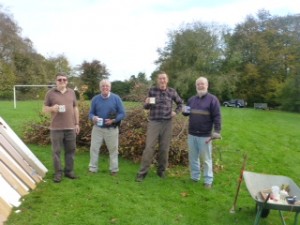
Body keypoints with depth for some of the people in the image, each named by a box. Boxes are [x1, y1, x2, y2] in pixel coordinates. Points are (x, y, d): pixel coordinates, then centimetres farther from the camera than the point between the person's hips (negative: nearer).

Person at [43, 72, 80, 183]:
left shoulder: (71, 92, 10)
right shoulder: (50, 93, 1)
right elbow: (45, 109, 4)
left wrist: (77, 124, 10)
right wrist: (52, 108, -19)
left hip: (70, 127, 3)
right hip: (56, 128, -3)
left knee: (70, 150, 9)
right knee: (56, 151, 3)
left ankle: (69, 170, 22)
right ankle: (58, 173, 14)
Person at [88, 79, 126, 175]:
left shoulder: (116, 98, -5)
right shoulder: (95, 99, 2)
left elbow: (122, 113, -5)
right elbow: (91, 113, 5)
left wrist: (113, 120, -20)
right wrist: (93, 118, -18)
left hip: (112, 129, -1)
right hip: (97, 128, 2)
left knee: (113, 150, 8)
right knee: (94, 148, 5)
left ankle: (114, 170, 22)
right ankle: (92, 169, 19)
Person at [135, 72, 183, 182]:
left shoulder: (172, 91, 4)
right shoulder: (152, 90, 1)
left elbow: (180, 103, 20)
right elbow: (146, 107, 5)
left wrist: (176, 112, 4)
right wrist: (147, 103, -17)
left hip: (167, 123, 2)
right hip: (154, 122, -2)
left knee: (164, 148, 8)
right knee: (149, 147, -6)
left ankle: (161, 170, 24)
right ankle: (142, 172, 1)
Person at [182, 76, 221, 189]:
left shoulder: (212, 99, -6)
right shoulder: (191, 99, 11)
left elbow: (217, 117, -9)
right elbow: (187, 113, 21)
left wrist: (217, 132, -17)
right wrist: (184, 111, -3)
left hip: (205, 135, -5)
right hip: (192, 134, 5)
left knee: (206, 159, 4)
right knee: (193, 158, 13)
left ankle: (208, 180, 15)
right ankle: (195, 177, 27)